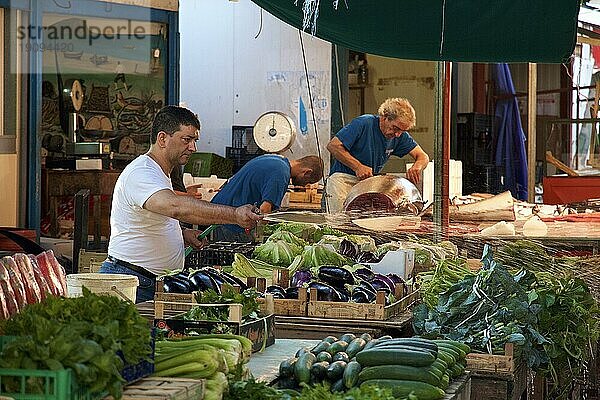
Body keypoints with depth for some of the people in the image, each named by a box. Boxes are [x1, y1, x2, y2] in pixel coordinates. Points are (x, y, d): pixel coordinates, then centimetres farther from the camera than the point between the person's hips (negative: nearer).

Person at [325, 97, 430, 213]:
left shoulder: (400, 136, -1)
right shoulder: (363, 124, -17)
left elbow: (423, 156, 1)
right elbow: (333, 145, -18)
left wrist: (417, 167, -24)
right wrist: (358, 167, -24)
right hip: (343, 179, -5)